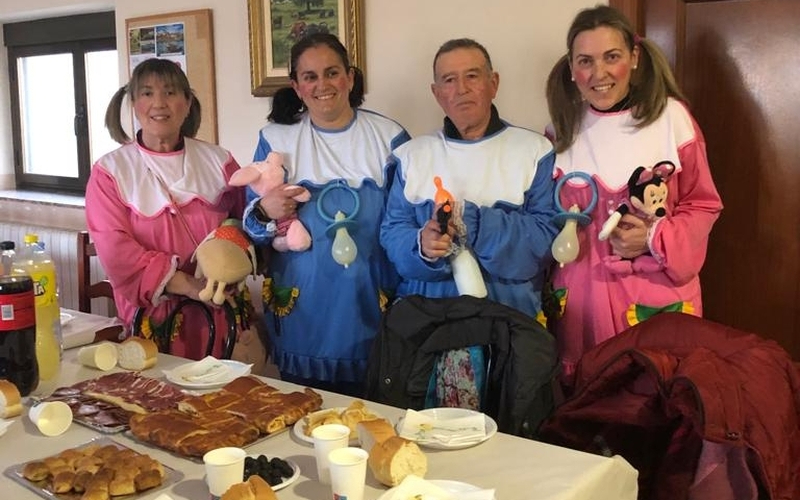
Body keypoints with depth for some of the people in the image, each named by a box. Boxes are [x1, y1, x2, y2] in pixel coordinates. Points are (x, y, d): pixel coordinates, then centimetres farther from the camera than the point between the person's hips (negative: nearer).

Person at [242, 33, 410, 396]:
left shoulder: (389, 137, 0)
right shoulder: (275, 139, 3)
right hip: (301, 311, 1)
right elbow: (250, 223, 6)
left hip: (371, 309, 0)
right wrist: (266, 212, -17)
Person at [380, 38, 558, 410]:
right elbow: (391, 233, 8)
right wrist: (420, 245, -15)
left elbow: (546, 236, -5)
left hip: (509, 311, -2)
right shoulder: (412, 154, 15)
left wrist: (473, 221, -17)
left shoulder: (535, 151, 6)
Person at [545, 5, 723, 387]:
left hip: (658, 292, -2)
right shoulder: (562, 126, 5)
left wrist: (654, 240, -14)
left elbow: (702, 205, 2)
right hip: (583, 295, 2)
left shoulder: (670, 117, -5)